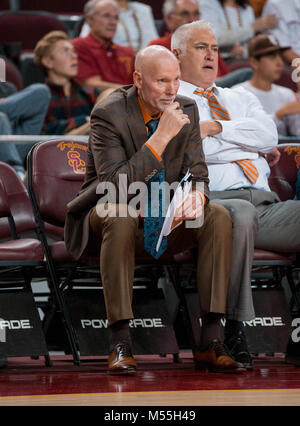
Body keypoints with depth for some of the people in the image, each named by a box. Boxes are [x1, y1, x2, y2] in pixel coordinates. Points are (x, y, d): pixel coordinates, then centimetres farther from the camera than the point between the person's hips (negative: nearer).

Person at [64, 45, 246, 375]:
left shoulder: (186, 110, -1)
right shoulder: (109, 114, -17)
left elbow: (198, 175, 1)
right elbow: (114, 186, -27)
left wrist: (196, 196, -25)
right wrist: (160, 138, -31)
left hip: (166, 223, 4)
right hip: (112, 219, -4)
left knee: (219, 217, -21)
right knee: (118, 216, -38)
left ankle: (210, 341, -25)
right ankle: (120, 343, -35)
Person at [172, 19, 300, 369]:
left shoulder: (240, 98, 32)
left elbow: (268, 135, 10)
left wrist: (215, 127, 1)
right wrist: (251, 145, 7)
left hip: (267, 205, 5)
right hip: (211, 201, -5)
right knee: (242, 213, -41)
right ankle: (235, 328, -34)